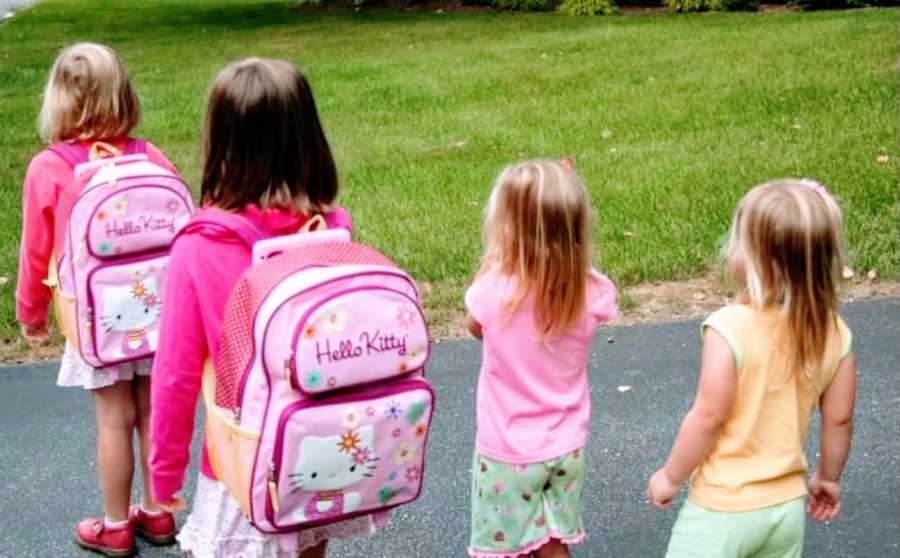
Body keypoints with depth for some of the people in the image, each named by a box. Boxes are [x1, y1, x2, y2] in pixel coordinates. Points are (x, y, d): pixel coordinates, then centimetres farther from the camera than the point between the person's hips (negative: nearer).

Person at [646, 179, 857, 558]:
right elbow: (839, 420, 2)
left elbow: (709, 417, -20)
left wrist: (670, 476, -5)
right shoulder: (835, 333, -7)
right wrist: (828, 477, 19)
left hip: (722, 508, -5)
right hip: (787, 506, 5)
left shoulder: (730, 328, -24)